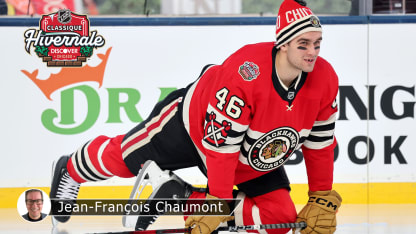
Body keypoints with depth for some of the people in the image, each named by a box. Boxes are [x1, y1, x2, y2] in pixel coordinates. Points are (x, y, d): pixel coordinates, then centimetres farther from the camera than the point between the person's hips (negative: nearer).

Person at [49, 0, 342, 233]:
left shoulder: (325, 80, -23)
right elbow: (222, 142, -36)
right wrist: (219, 201, -33)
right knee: (124, 156, 11)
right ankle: (70, 170, 45)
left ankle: (182, 198, -2)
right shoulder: (244, 72, -41)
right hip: (194, 126, -5)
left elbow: (320, 143, -8)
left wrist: (322, 201, -6)